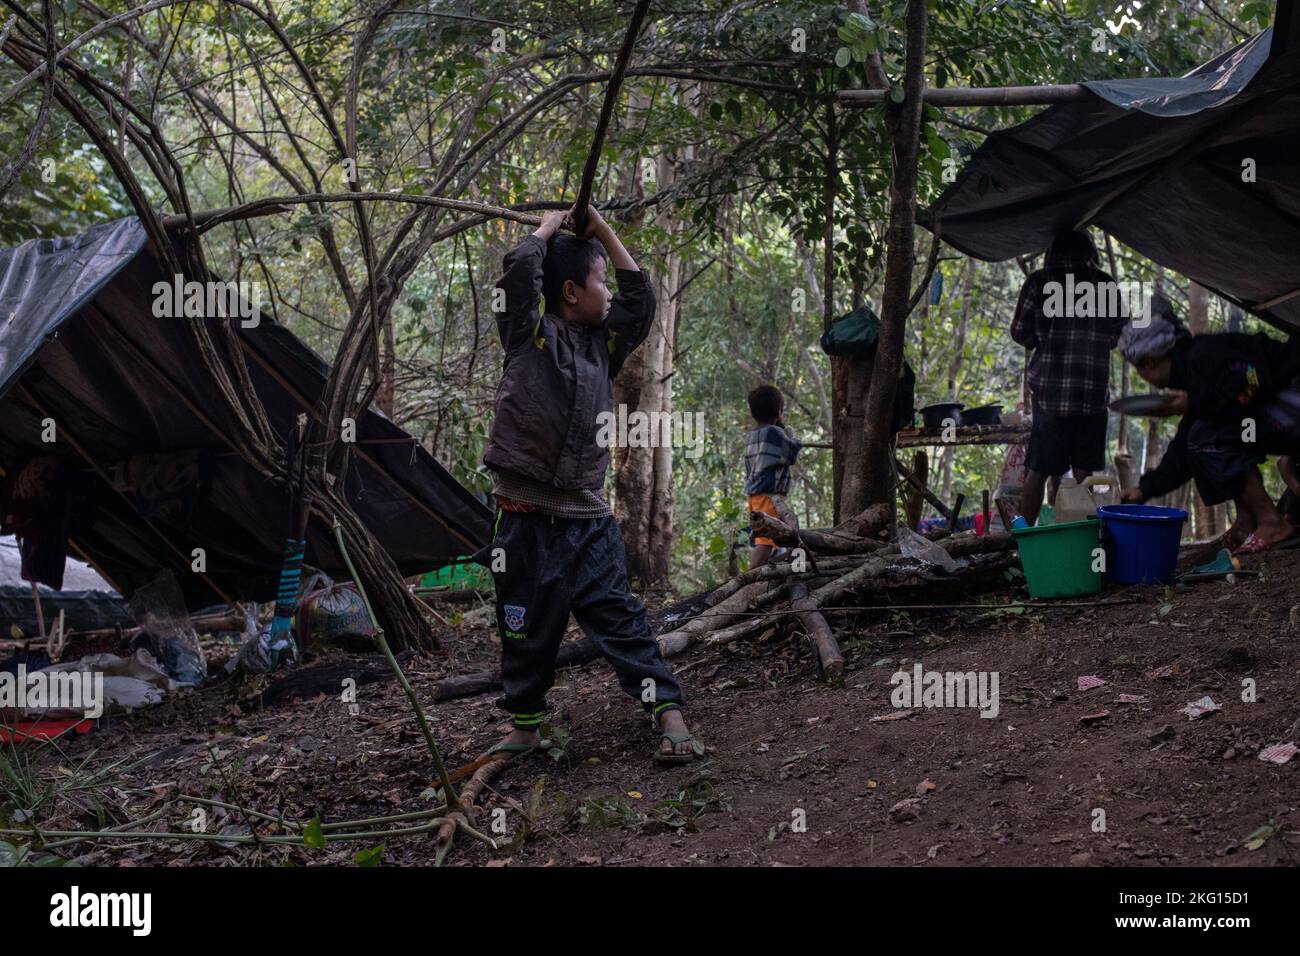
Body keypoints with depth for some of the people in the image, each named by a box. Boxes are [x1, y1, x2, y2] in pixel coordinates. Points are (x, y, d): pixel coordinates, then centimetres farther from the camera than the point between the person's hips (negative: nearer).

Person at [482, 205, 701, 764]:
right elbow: (520, 269, -14)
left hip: (590, 520, 4)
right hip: (528, 520, -4)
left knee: (622, 621, -3)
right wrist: (551, 226, 4)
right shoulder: (530, 336, -1)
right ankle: (525, 725, 22)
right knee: (528, 629, 6)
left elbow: (641, 297, 20)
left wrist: (602, 230, 18)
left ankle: (670, 719, -8)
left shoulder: (603, 344, 15)